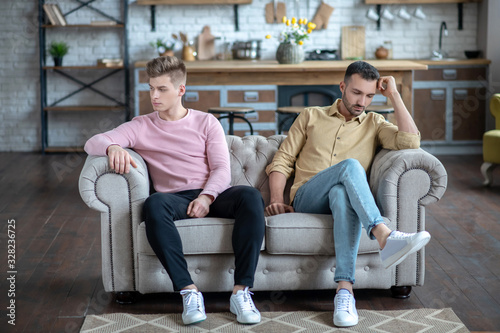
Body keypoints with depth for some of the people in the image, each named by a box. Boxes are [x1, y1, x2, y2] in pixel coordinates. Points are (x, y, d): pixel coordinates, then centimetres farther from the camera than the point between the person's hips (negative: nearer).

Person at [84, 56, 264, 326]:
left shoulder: (206, 123, 17)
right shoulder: (141, 127, 17)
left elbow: (221, 169, 6)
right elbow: (93, 143, 7)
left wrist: (207, 196, -15)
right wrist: (113, 147, -19)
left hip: (212, 195, 1)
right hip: (174, 198, -1)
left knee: (250, 196, -32)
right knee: (154, 204, -37)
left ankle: (241, 292, -34)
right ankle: (188, 292, -39)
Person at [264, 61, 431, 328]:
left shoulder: (374, 124, 20)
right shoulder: (311, 117, 20)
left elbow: (410, 142, 0)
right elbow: (282, 160, 15)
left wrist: (394, 95, 4)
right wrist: (276, 199, -2)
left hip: (344, 196, 0)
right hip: (307, 200, 0)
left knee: (341, 194, -40)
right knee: (350, 165, -33)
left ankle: (344, 289, -52)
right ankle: (385, 236, -53)